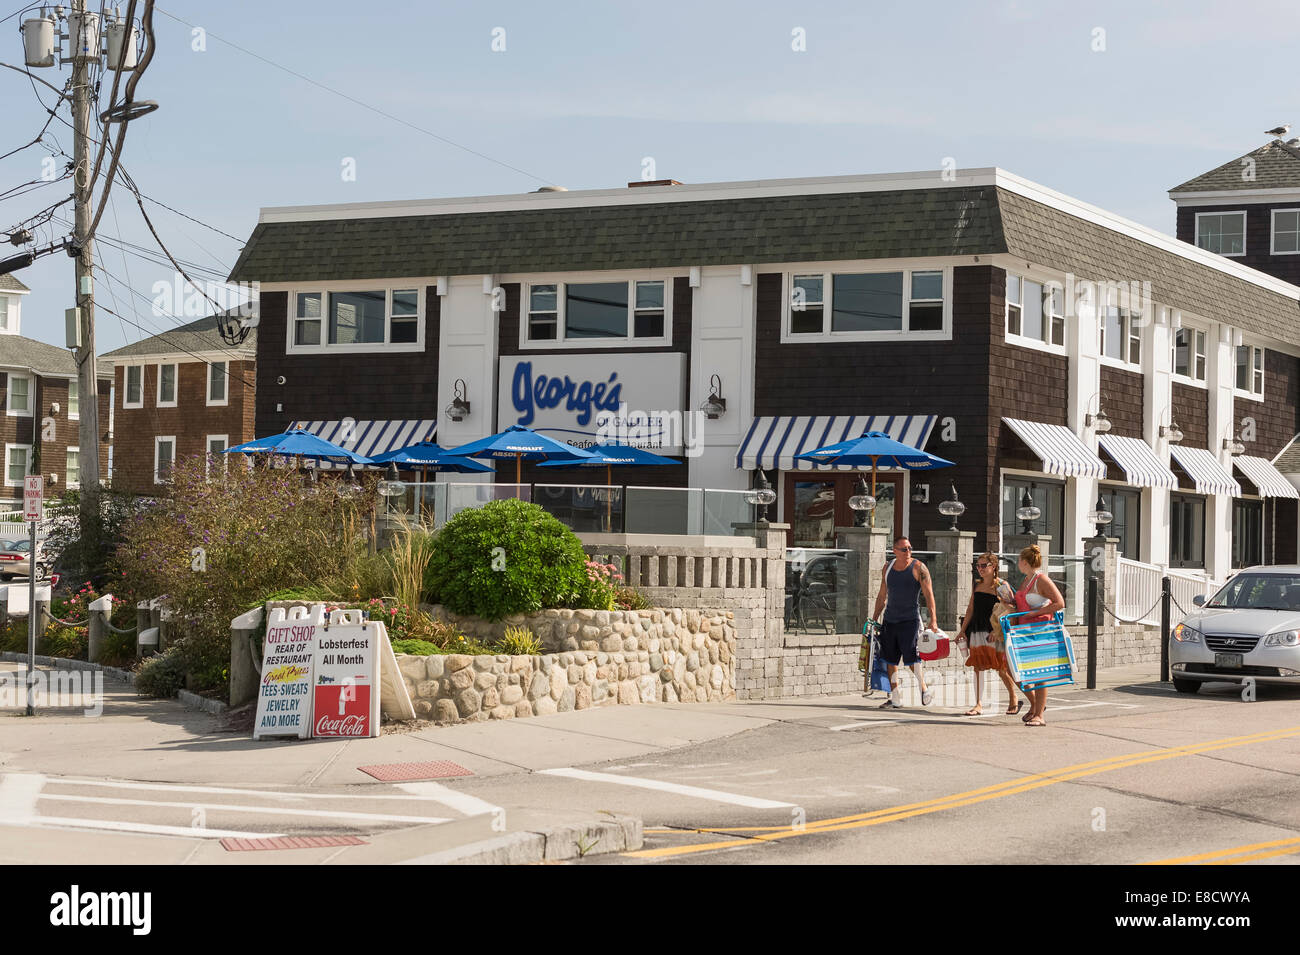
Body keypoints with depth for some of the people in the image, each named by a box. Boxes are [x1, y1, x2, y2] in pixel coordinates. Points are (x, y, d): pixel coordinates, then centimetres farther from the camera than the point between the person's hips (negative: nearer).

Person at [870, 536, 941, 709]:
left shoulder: (918, 568, -5)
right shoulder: (888, 568, 10)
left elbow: (929, 594, -9)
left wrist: (933, 619, -18)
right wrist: (874, 619, 17)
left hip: (910, 620, -5)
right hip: (890, 620, 5)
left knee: (911, 658, -11)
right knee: (890, 660, 4)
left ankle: (924, 689, 9)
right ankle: (894, 699, 9)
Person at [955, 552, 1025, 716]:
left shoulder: (1000, 586, -7)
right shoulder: (977, 585, 11)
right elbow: (971, 608, 15)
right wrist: (963, 630, 10)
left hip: (993, 632, -6)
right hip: (977, 631, 6)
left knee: (1000, 668, 2)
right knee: (978, 667, 2)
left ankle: (1013, 700, 21)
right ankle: (978, 705, 6)